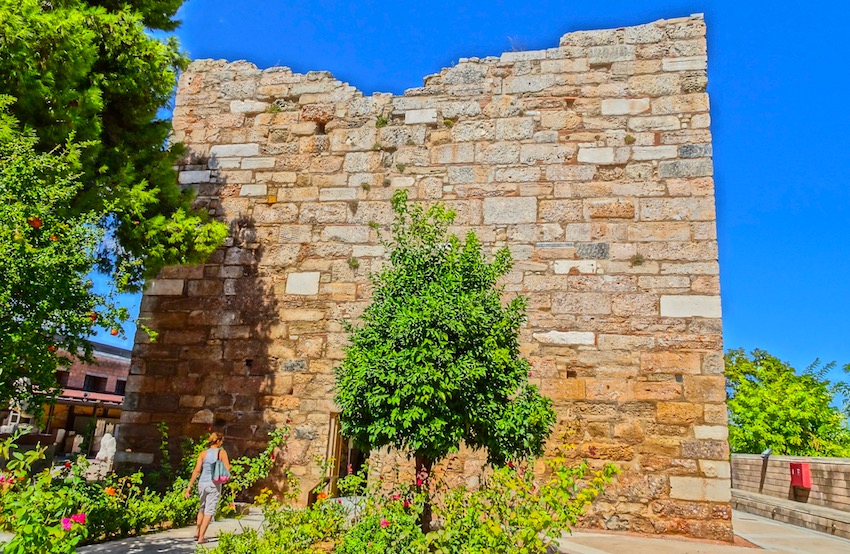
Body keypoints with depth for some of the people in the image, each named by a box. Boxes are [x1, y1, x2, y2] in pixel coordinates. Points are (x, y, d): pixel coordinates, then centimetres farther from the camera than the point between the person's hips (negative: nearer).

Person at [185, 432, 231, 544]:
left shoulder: (203, 453, 3)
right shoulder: (222, 452, -3)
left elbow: (197, 470, -4)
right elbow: (227, 469, -11)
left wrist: (189, 486, -3)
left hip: (202, 483, 4)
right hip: (215, 484, -3)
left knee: (202, 507, 26)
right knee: (209, 511, 4)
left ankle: (197, 531, 26)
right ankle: (201, 537, 1)